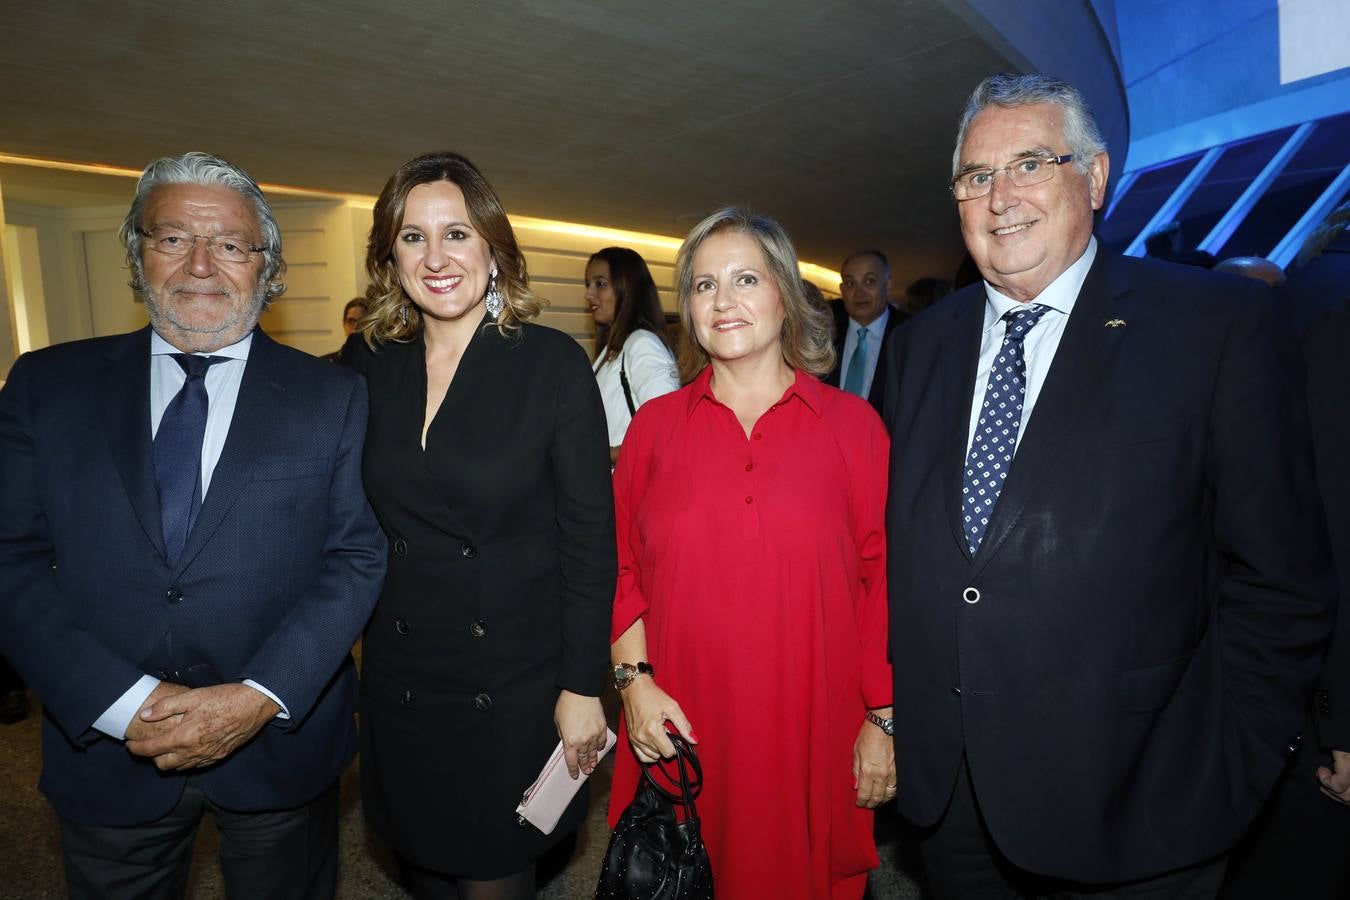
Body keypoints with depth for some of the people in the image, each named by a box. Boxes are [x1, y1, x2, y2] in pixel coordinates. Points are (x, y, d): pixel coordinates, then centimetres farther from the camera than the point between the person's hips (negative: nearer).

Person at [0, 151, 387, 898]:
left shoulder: (332, 398, -4)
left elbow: (357, 557, -7)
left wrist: (260, 697, -17)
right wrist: (127, 703, -14)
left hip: (280, 746, -1)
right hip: (105, 752, 1)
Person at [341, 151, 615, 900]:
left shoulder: (553, 364, -12)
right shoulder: (367, 361, 0)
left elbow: (590, 541, -10)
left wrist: (582, 686, -10)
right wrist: (345, 639, 3)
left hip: (513, 682, -3)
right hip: (398, 683, 4)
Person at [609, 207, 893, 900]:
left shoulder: (852, 424, -1)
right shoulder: (655, 426, 3)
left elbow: (884, 576, -1)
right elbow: (622, 568, 6)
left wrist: (883, 720, -2)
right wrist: (634, 679, -6)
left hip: (812, 732, 0)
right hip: (683, 734, 1)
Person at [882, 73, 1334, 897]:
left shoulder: (1221, 326, -8)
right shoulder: (924, 342, 5)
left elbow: (1278, 578, -8)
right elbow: (901, 542, 7)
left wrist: (1224, 778, -10)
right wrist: (895, 706, 3)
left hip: (1132, 805, -3)